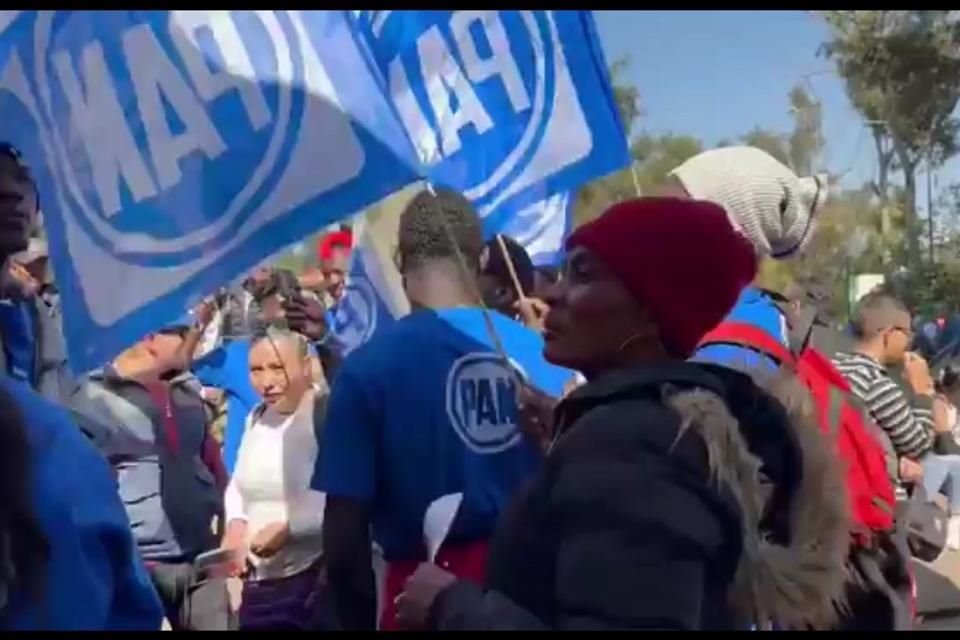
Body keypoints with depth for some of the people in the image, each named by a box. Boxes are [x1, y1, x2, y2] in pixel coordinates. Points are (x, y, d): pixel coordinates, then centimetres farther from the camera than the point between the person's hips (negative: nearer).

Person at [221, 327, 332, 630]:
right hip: (260, 582, 8)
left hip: (319, 580, -8)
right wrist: (235, 524, 0)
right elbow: (238, 484, 20)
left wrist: (288, 528, -24)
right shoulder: (257, 417, 13)